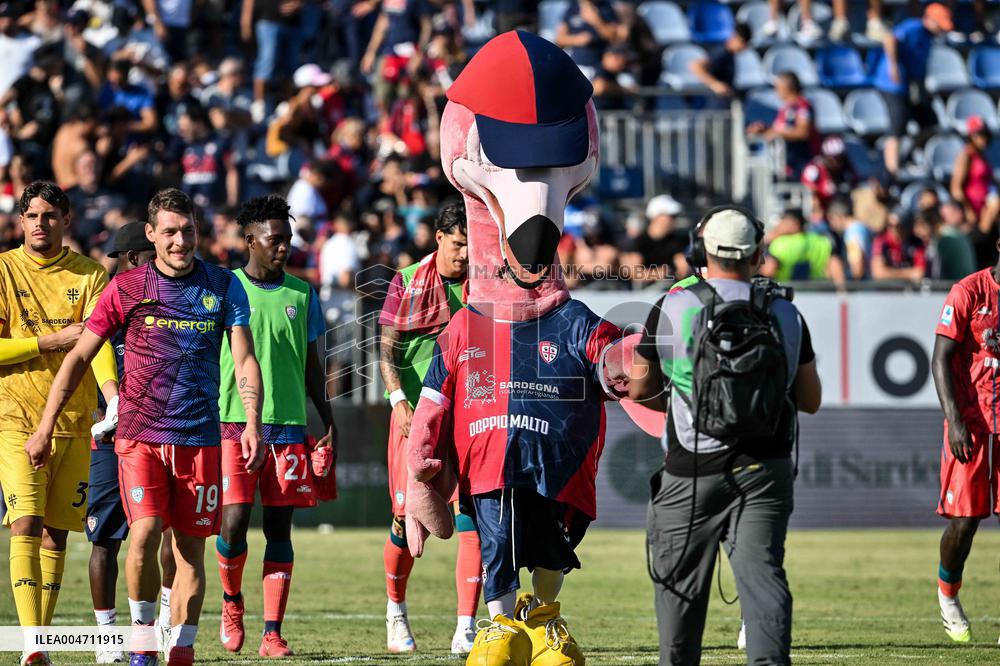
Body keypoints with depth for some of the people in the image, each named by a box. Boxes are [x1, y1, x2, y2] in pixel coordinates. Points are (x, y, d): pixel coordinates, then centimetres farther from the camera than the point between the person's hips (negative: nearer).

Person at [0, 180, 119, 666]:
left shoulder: (89, 276, 4)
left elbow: (97, 340, -10)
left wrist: (110, 388, -28)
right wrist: (51, 341, -13)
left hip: (73, 421, 3)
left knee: (55, 532, 7)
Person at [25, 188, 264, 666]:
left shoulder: (223, 286, 6)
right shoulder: (126, 288, 3)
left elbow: (244, 361, 6)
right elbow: (79, 357, 8)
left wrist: (252, 425, -9)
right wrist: (45, 427, 4)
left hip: (199, 439, 1)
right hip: (139, 434, -1)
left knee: (190, 546, 1)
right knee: (145, 532, -18)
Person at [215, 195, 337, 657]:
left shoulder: (301, 294, 11)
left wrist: (328, 423, 12)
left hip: (289, 425, 3)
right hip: (234, 424, -3)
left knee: (279, 528, 0)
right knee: (234, 523, -11)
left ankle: (272, 633, 2)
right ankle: (231, 599, 18)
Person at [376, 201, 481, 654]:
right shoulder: (407, 283, 4)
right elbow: (387, 350, 2)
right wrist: (399, 400, -12)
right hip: (415, 412, -1)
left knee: (472, 519, -11)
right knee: (407, 517, 1)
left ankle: (467, 628, -10)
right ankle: (396, 609, 25)